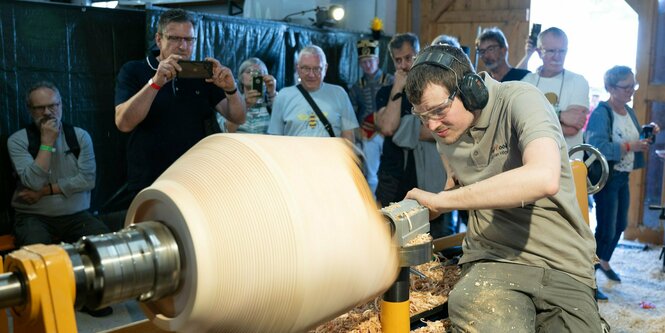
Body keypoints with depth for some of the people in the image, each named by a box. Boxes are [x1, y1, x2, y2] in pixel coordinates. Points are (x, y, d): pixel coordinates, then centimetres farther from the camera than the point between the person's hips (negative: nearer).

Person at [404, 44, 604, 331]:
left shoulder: (519, 100, -12)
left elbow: (544, 178, -31)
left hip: (564, 266, -2)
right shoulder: (445, 131, 7)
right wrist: (425, 211, 8)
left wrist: (440, 199, -25)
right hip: (492, 261, 2)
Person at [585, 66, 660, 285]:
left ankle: (604, 261, 40)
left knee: (620, 225, 20)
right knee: (606, 229, -5)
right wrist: (630, 146, -29)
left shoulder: (629, 111, 9)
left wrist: (648, 133, 1)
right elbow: (596, 146, -31)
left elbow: (635, 139, 20)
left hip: (624, 177, 9)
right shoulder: (601, 113, -18)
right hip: (606, 177, -9)